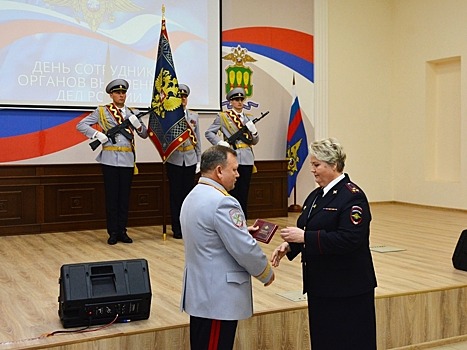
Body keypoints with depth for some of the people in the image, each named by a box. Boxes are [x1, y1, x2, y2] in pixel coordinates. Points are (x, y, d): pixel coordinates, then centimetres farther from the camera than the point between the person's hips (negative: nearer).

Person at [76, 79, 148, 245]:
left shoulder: (132, 113, 13)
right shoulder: (102, 111, 5)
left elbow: (145, 134, 11)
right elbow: (81, 125, 2)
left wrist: (137, 125, -8)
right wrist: (97, 134, -12)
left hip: (127, 159, 3)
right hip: (110, 159, -3)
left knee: (124, 196, 7)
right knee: (111, 197, 2)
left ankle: (122, 231, 15)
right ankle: (113, 233, 9)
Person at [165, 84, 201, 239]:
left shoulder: (194, 116, 10)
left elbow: (197, 140, 11)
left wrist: (199, 160, 7)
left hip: (190, 160, 3)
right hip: (174, 160, -3)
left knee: (188, 193, 6)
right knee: (175, 194, 2)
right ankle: (177, 228, 11)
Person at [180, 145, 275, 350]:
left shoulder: (193, 197, 11)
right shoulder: (222, 202, -20)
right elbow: (245, 249, -19)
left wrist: (242, 230, 14)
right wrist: (267, 273, -2)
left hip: (199, 292, 10)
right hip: (218, 297, -9)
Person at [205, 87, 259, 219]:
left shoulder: (248, 118, 13)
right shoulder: (223, 116, 3)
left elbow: (255, 141, 14)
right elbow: (208, 133, 4)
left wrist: (253, 130, -6)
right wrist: (220, 142, -10)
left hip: (247, 160, 3)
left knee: (244, 193, 6)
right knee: (232, 192, 0)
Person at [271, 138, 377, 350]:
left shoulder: (352, 196, -14)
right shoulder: (316, 196, 12)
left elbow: (349, 239, -25)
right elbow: (307, 232, 19)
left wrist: (305, 237, -24)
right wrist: (289, 245, -1)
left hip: (347, 288, -8)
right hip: (321, 285, 8)